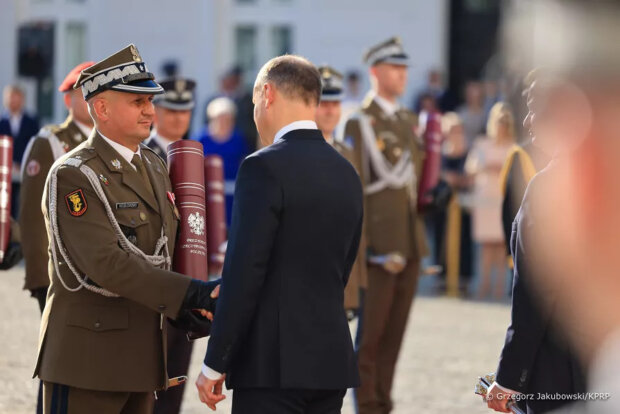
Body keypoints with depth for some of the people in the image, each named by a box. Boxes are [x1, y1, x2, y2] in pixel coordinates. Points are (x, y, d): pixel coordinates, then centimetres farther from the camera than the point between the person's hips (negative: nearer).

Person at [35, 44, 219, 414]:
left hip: (141, 353, 8)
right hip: (87, 355, -8)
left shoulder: (153, 167, 13)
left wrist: (179, 308, 1)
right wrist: (189, 293, -28)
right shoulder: (73, 176, -13)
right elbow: (105, 262, -23)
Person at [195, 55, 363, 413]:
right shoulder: (346, 173, 12)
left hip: (274, 361, -7)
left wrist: (214, 363, -9)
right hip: (331, 358, 7)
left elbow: (244, 272, -15)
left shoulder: (265, 168, -11)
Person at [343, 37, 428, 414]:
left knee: (395, 330, 8)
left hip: (411, 242, 7)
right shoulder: (360, 124, -6)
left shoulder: (409, 121, 16)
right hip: (380, 242, -7)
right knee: (370, 332, -3)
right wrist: (363, 245, -15)